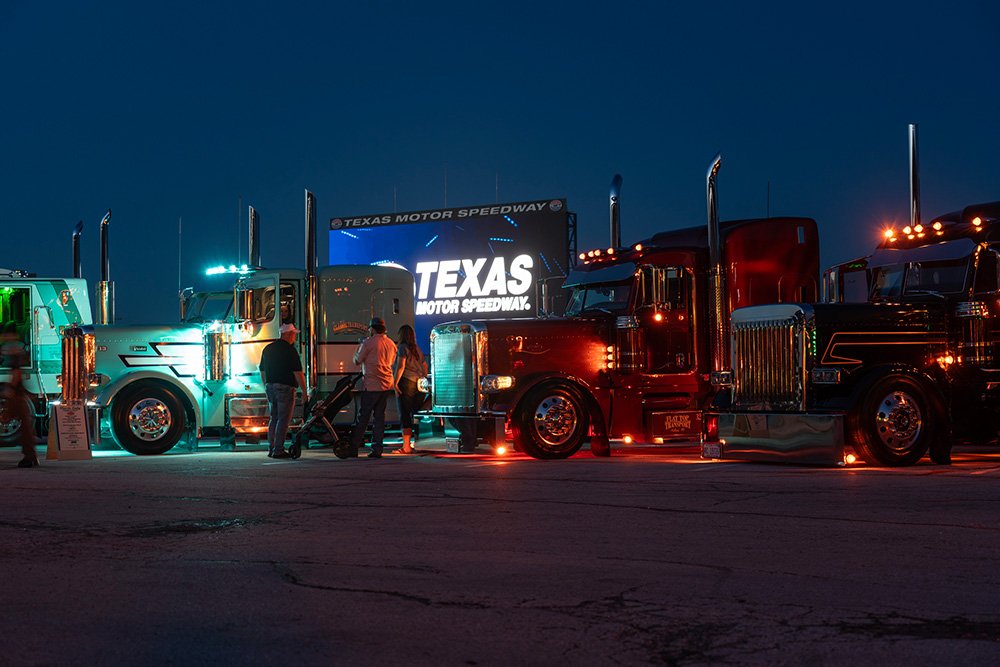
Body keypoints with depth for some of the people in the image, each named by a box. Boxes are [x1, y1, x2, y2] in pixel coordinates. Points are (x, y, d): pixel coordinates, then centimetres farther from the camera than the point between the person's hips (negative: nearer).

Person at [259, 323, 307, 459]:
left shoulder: (268, 349, 12)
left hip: (270, 387, 7)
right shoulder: (290, 350, -10)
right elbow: (298, 373, -14)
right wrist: (304, 391, -9)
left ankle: (271, 448, 15)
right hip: (285, 387, -7)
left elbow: (262, 371, 17)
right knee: (283, 420, -4)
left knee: (273, 418, 15)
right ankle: (278, 450, -5)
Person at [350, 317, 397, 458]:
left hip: (371, 385, -6)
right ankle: (376, 450, 5)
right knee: (380, 416, 8)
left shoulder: (368, 343, -10)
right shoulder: (391, 343, 10)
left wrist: (359, 347, 15)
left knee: (363, 417, 0)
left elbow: (357, 360, -3)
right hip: (387, 384, 6)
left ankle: (353, 449, 4)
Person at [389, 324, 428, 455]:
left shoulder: (402, 347, -3)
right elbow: (425, 366, 19)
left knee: (404, 415, -6)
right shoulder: (417, 349, 19)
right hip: (419, 384, 7)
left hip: (406, 382, -7)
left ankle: (406, 446, -10)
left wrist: (395, 382, -14)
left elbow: (400, 366, -13)